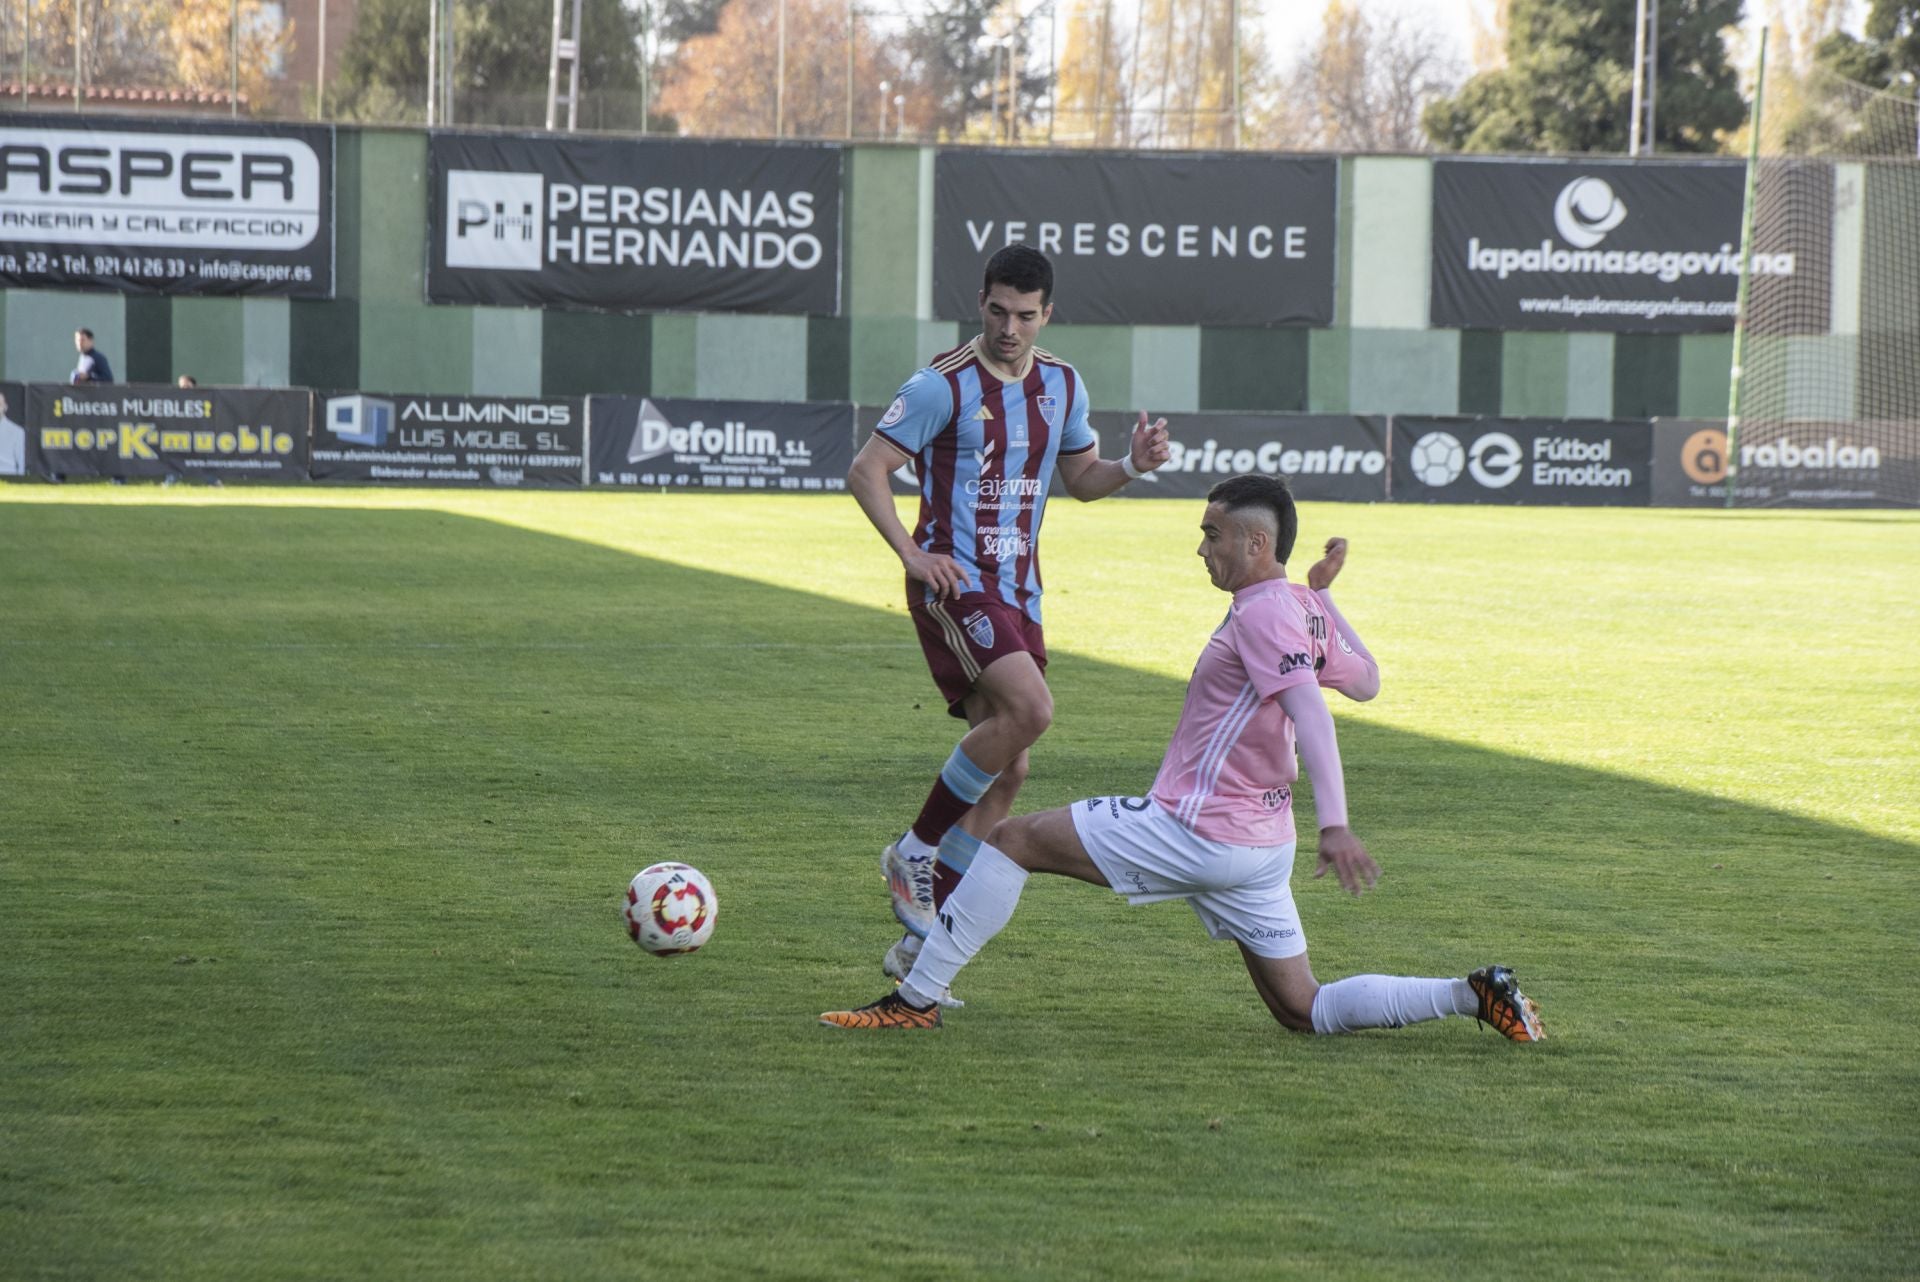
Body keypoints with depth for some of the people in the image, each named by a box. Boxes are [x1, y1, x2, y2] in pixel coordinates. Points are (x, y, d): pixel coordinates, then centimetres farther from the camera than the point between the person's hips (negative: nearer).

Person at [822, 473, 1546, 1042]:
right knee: (1305, 1012, 11)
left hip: (1194, 834, -9)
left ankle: (916, 999, 0)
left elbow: (1311, 714, -27)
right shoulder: (1306, 611, 12)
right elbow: (1365, 681, 29)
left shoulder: (1264, 611, -14)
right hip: (1261, 847, 9)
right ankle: (1471, 993, -3)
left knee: (1013, 840, -2)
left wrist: (1334, 824, -38)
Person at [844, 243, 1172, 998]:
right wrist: (912, 555, -18)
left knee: (1007, 771, 3)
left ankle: (919, 942, 11)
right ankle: (915, 850, -11)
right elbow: (866, 470, -8)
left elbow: (1079, 480, 22)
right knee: (1030, 708, -28)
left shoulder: (1063, 387, 9)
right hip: (953, 581, -7)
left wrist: (1133, 466, 1)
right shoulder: (945, 385, -10)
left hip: (1017, 589, 7)